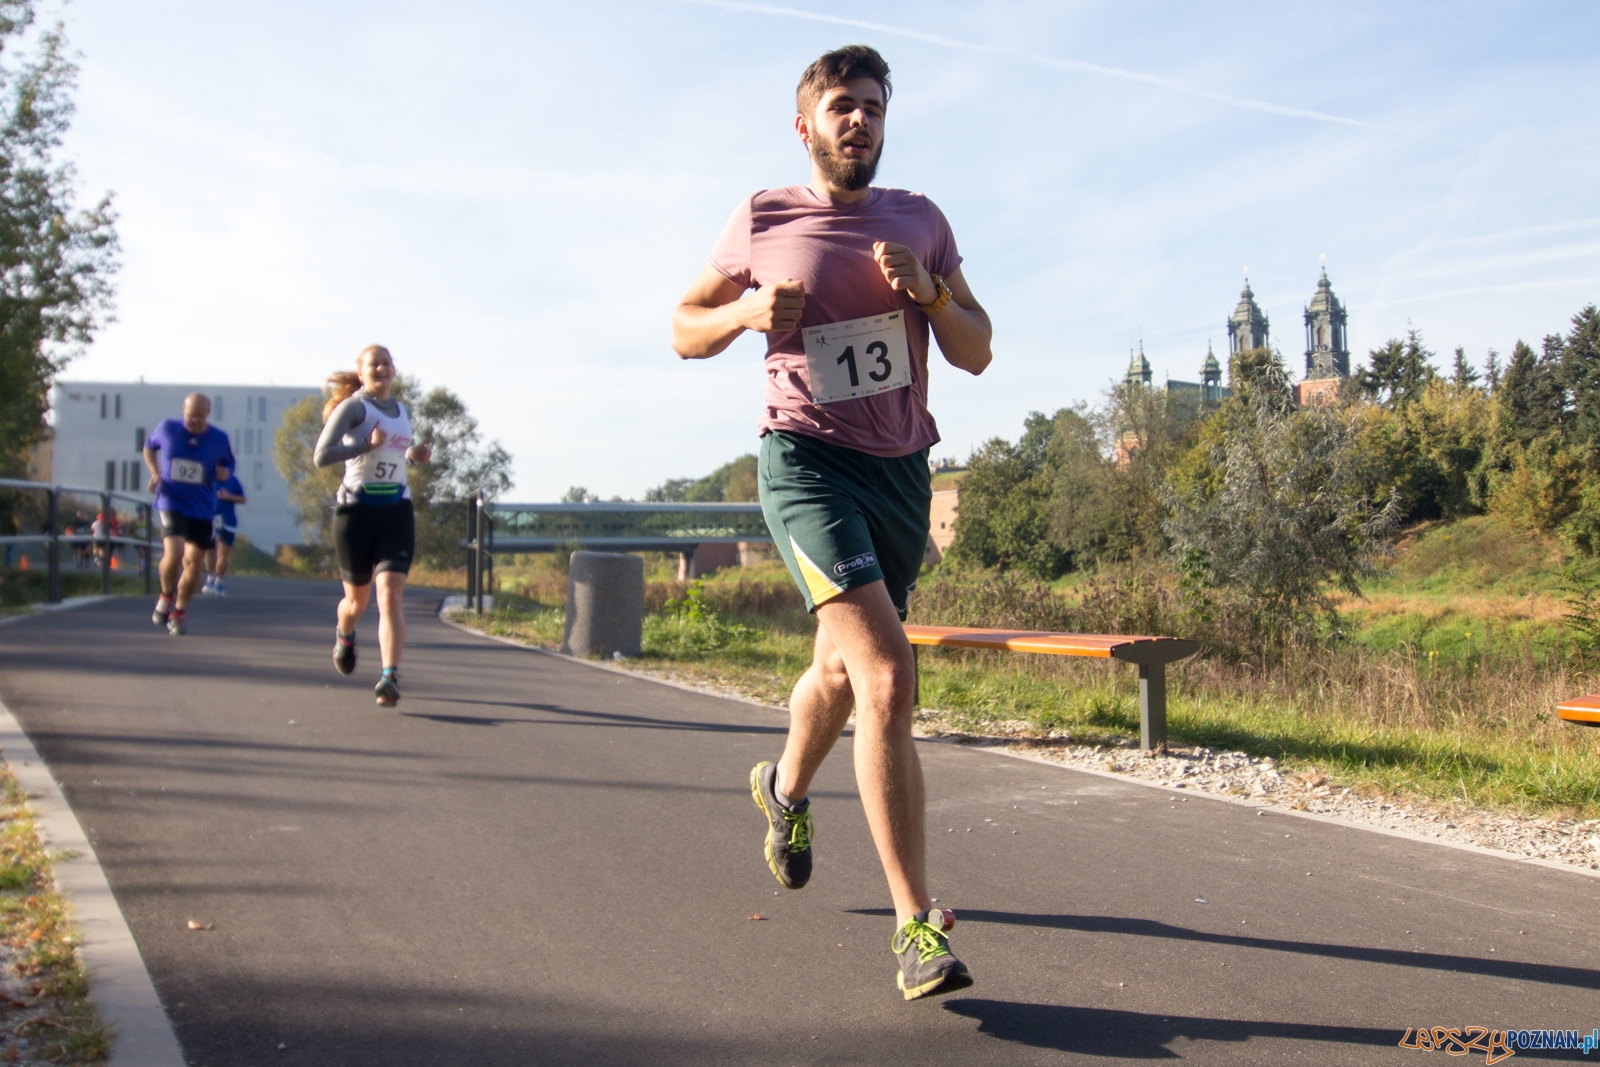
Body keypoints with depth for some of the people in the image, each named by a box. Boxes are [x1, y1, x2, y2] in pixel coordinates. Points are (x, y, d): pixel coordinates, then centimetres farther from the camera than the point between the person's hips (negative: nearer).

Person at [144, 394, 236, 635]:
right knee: (173, 553, -21)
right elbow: (149, 446, 18)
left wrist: (224, 473, -10)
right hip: (171, 501, -2)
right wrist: (154, 473, 3)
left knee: (194, 563, 3)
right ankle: (166, 597, 9)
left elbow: (228, 465, 14)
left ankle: (179, 612, 24)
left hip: (202, 508, 2)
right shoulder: (167, 428, -1)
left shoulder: (219, 439, -1)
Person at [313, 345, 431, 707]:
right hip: (356, 511, -3)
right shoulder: (353, 407, -5)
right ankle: (344, 635, 48)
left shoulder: (403, 412, 13)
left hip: (397, 512, 3)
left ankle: (390, 678, -20)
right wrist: (367, 444, -25)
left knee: (390, 598, -15)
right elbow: (322, 456, -16)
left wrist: (415, 454, 10)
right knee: (357, 601, 13)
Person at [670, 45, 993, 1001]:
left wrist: (927, 288, -11)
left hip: (902, 468, 5)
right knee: (886, 678, -22)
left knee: (843, 670, 20)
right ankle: (917, 925, -17)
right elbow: (685, 328, 12)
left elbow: (977, 352, 8)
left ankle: (785, 788, 52)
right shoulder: (760, 223, 3)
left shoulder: (921, 221, 10)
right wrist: (747, 313, -9)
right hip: (810, 460, -4)